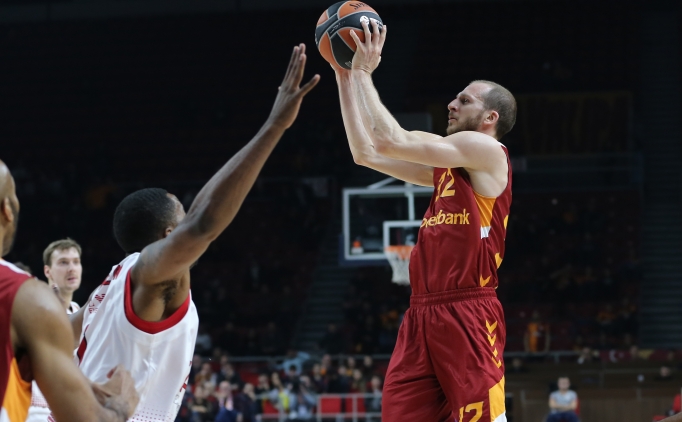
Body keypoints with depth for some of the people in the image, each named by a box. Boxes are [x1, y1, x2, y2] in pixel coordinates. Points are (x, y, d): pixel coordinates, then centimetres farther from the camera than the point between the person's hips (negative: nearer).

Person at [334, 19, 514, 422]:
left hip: (467, 316, -9)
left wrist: (365, 73, -3)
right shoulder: (446, 167, 21)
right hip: (423, 316, 9)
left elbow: (390, 141, -12)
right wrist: (346, 79, 19)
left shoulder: (487, 152, -5)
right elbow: (367, 154, 22)